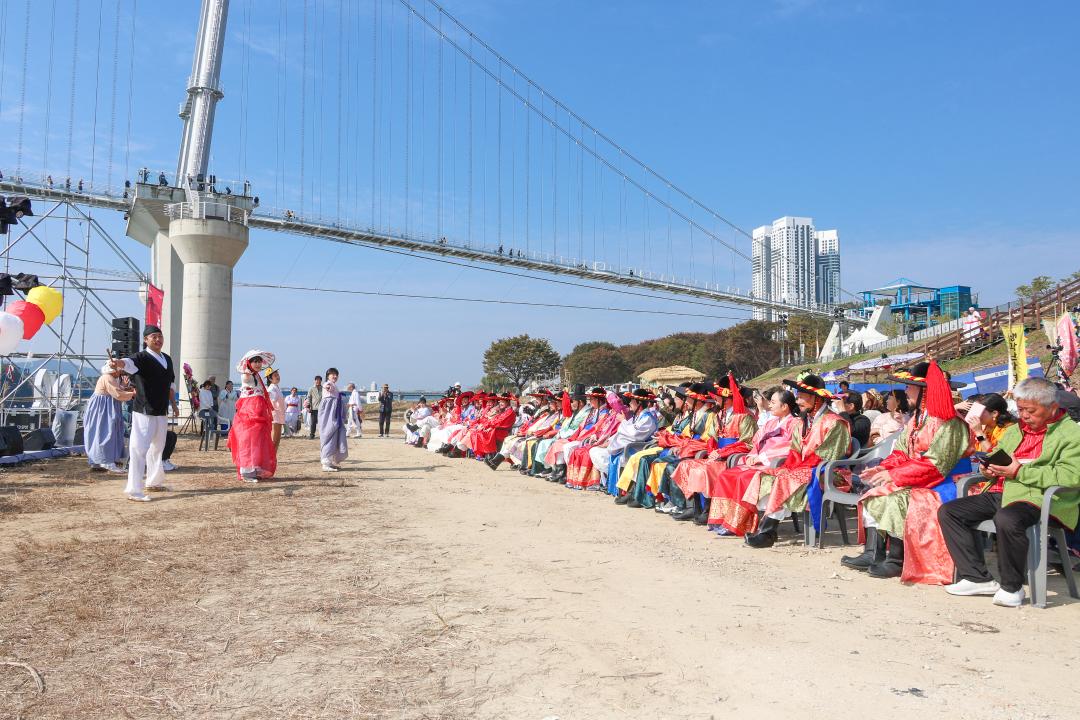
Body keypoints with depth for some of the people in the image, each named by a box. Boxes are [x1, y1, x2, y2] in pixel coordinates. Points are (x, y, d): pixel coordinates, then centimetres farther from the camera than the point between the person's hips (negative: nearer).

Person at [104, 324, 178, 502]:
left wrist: (173, 404, 22)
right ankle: (133, 490, -10)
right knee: (139, 449, -12)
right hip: (144, 412, -8)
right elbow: (128, 362, -34)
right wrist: (117, 363, -56)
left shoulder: (167, 359, 12)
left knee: (157, 448, 20)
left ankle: (153, 482, 36)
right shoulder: (142, 358, -11)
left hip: (162, 413, 8)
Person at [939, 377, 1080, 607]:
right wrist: (991, 469, 9)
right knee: (948, 511, -5)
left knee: (1006, 519, -39)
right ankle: (977, 577, -5)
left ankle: (1011, 586, -16)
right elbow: (998, 456, 36)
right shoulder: (1013, 431, 24)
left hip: (1036, 498, -8)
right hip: (1000, 493, 8)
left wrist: (1019, 472, -18)